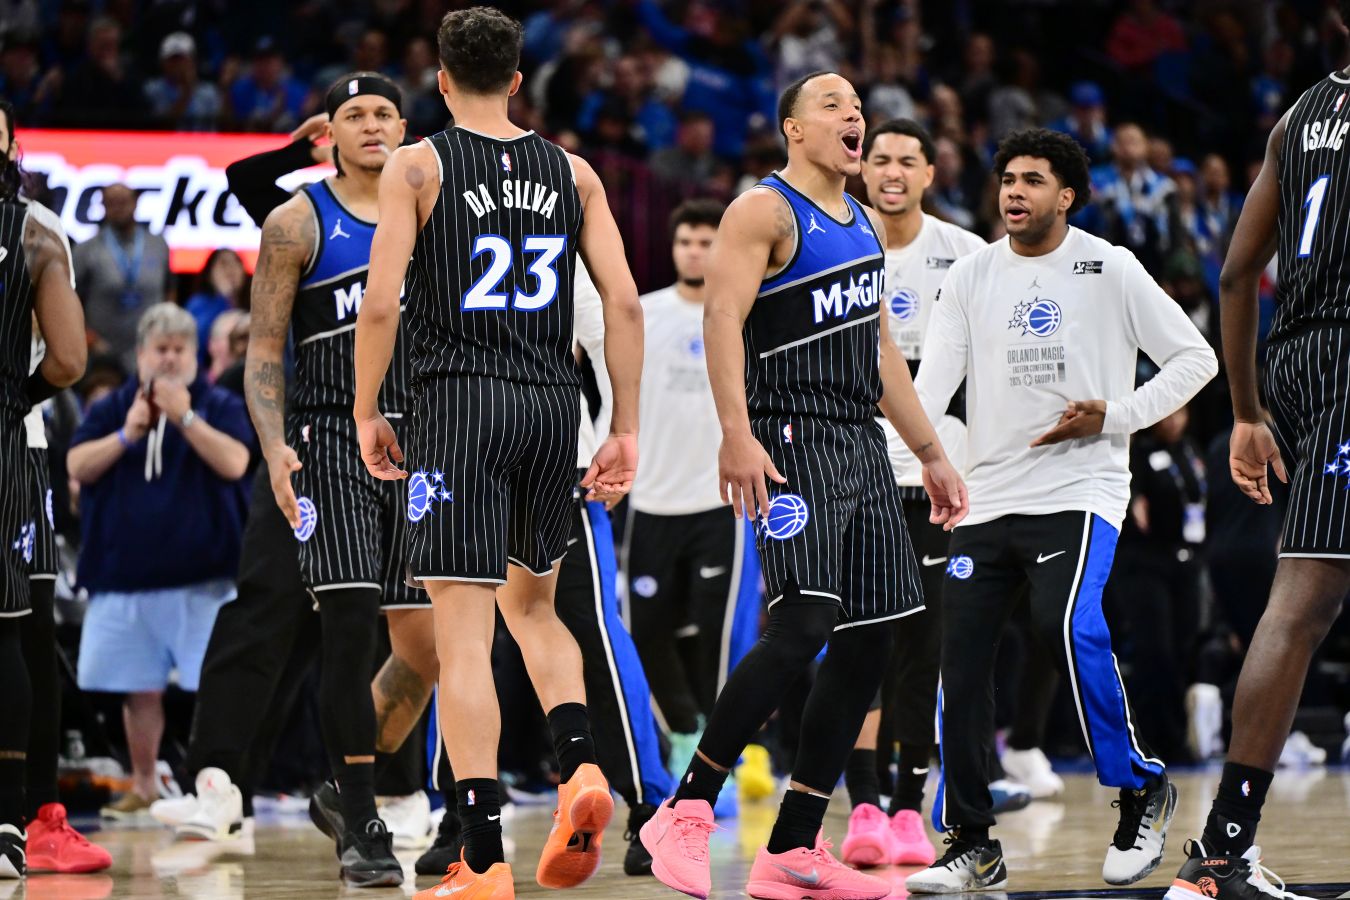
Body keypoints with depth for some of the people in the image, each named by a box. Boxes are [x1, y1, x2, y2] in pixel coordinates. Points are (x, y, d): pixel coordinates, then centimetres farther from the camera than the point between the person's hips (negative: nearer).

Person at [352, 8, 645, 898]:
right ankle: (582, 764, -2)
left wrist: (368, 414, 3)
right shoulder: (572, 172, 10)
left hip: (461, 400, -4)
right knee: (533, 606, 24)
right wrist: (627, 430, 7)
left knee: (463, 633, -4)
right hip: (553, 403, 4)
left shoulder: (418, 166, 0)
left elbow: (381, 304, -9)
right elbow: (625, 302, 3)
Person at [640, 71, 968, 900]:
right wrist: (737, 434, -29)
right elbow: (722, 317, -17)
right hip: (793, 441, -9)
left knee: (870, 644, 4)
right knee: (801, 628, -21)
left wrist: (931, 452, 25)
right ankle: (685, 815, -13)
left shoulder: (865, 223, 19)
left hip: (863, 444, 9)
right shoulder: (765, 211, -7)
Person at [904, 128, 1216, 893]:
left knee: (1070, 626, -27)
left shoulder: (1109, 269, -1)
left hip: (1080, 491, -4)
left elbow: (1196, 358, 2)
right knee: (961, 657, -2)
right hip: (989, 497, 5)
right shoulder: (971, 276, 9)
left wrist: (1115, 417, -10)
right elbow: (933, 385, 3)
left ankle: (1142, 788, -7)